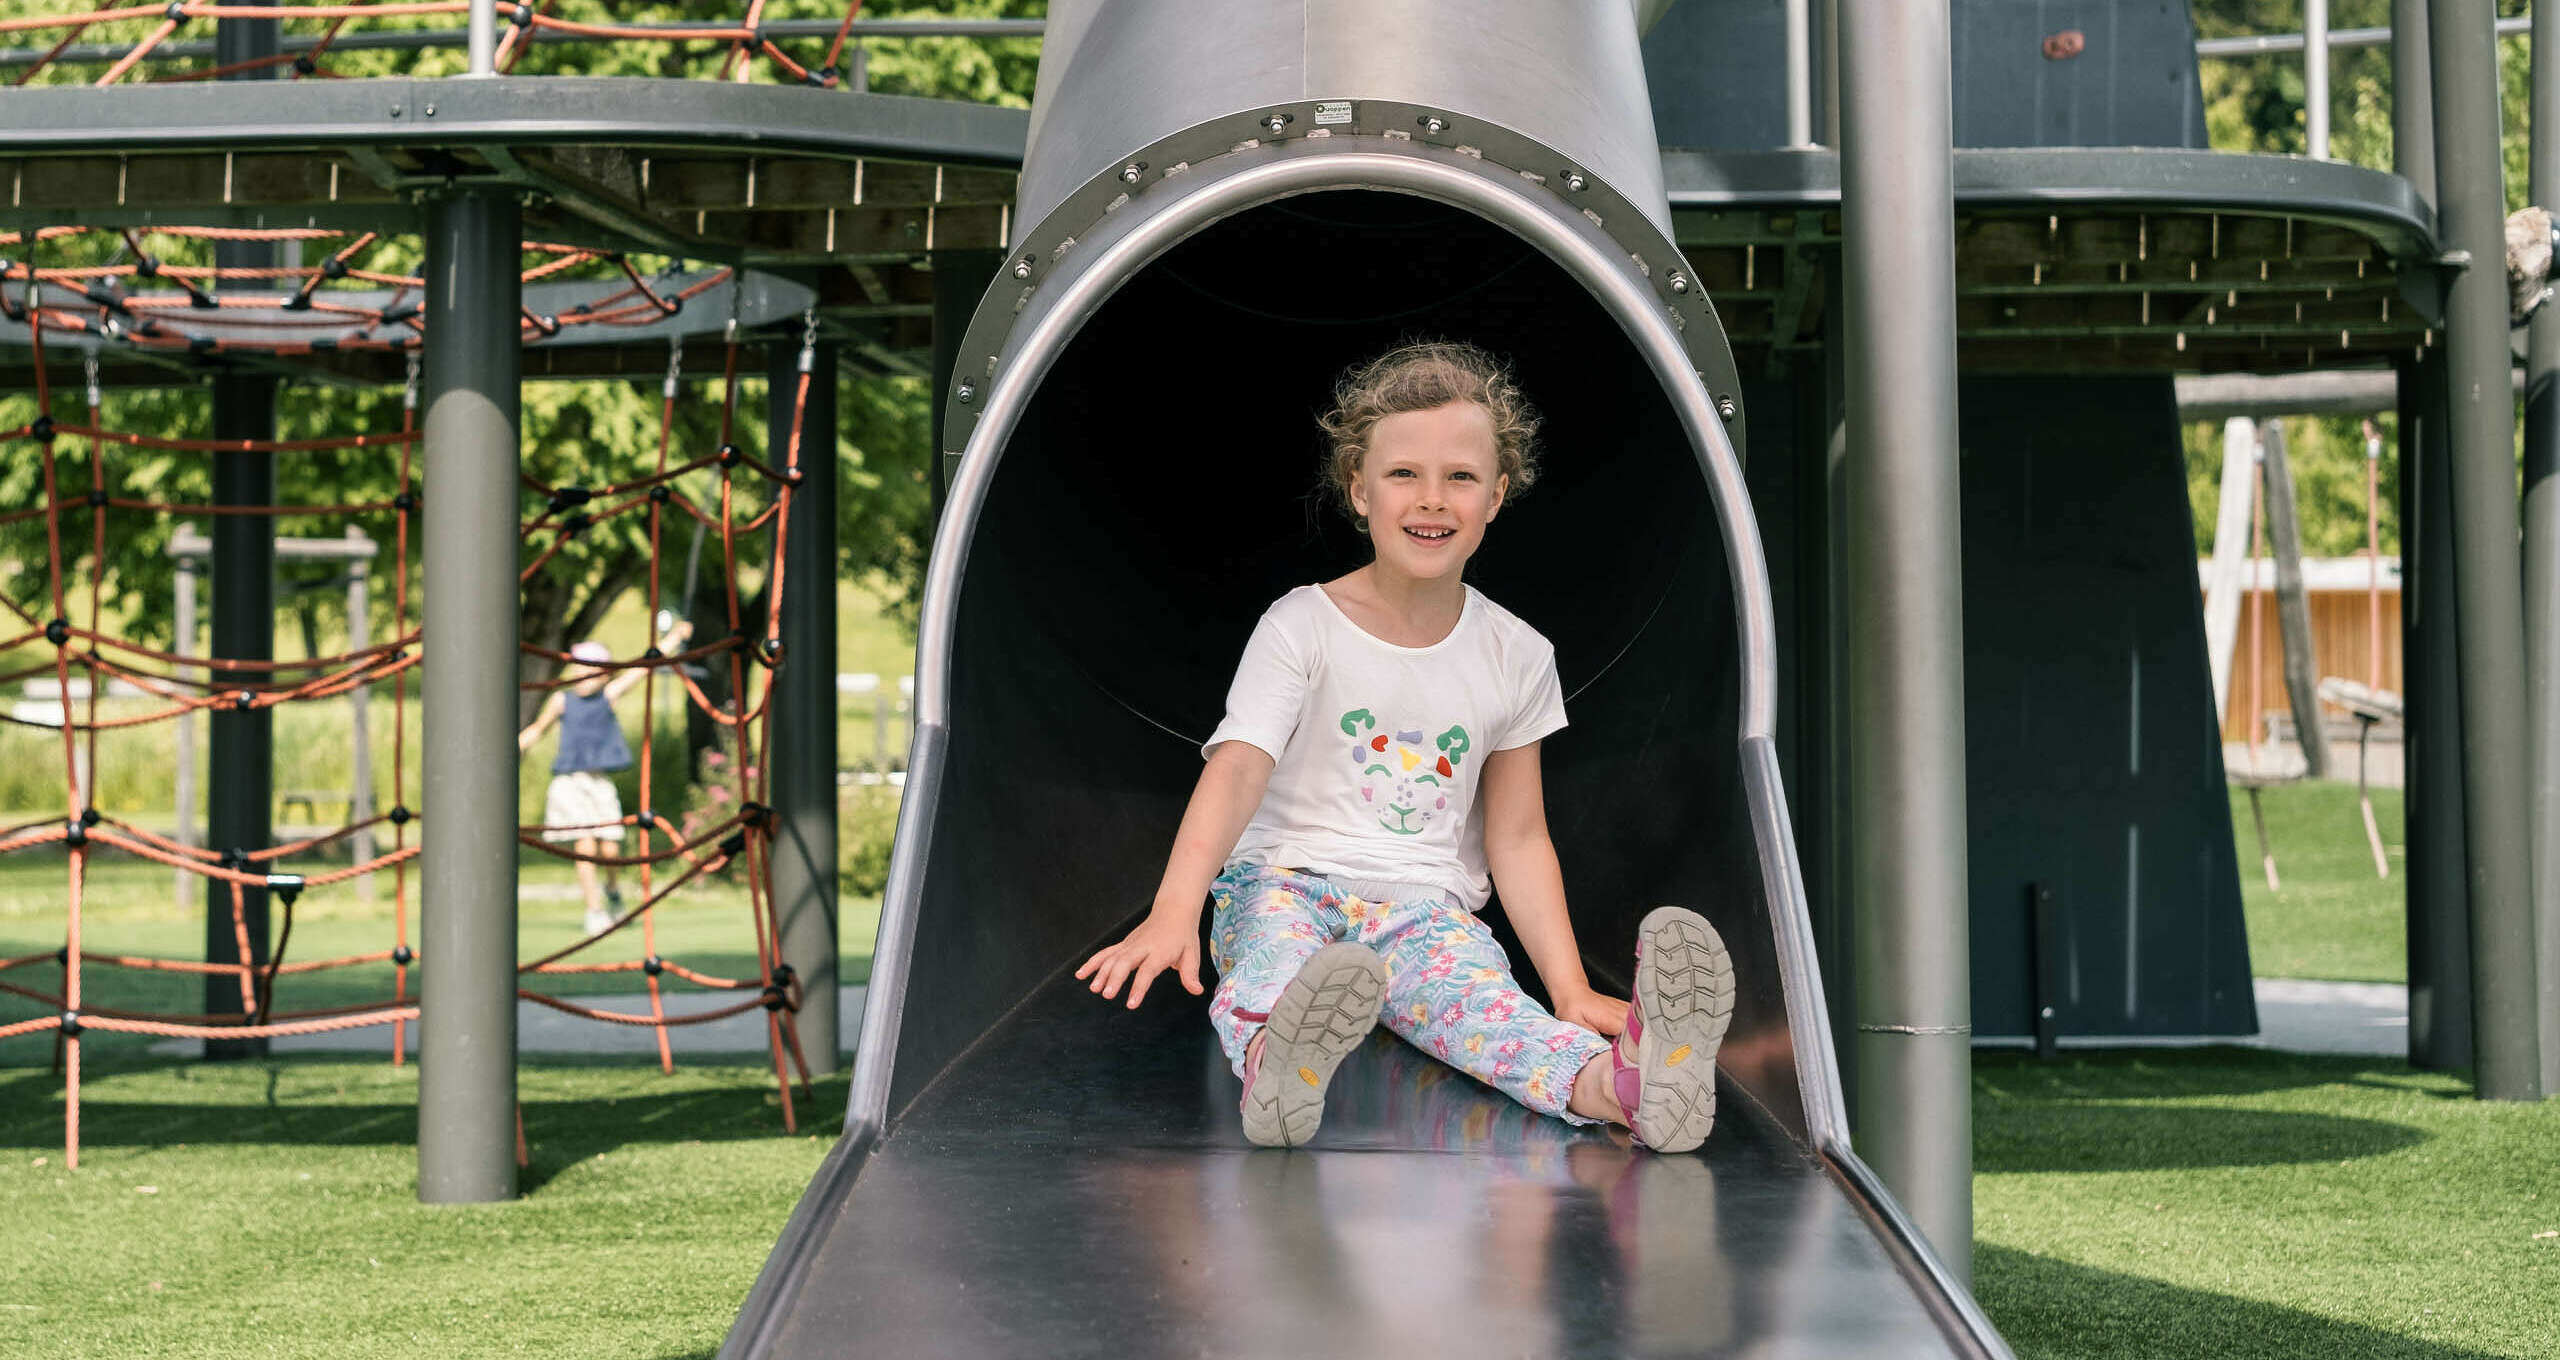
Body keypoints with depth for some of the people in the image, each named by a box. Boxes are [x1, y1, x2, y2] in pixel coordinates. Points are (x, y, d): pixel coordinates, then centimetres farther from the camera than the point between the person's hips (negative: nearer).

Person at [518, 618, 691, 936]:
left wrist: (674, 636, 13)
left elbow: (644, 666, 9)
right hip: (570, 784, -1)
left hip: (600, 784, 1)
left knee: (609, 850, -3)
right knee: (585, 848, -9)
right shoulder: (562, 700, 2)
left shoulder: (609, 695, 4)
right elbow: (537, 729, 17)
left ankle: (613, 891, 28)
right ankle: (594, 910, 3)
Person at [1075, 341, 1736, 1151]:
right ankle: (1274, 1066, -74)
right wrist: (1174, 910, -33)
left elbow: (1517, 838, 11)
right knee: (1276, 950, -38)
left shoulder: (1516, 657, 8)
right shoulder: (1303, 627, -2)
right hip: (1287, 879, -1)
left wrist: (1570, 986, -2)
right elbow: (1235, 772, -15)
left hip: (1424, 904, 1)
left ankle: (1618, 1081, -66)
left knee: (1471, 984, -34)